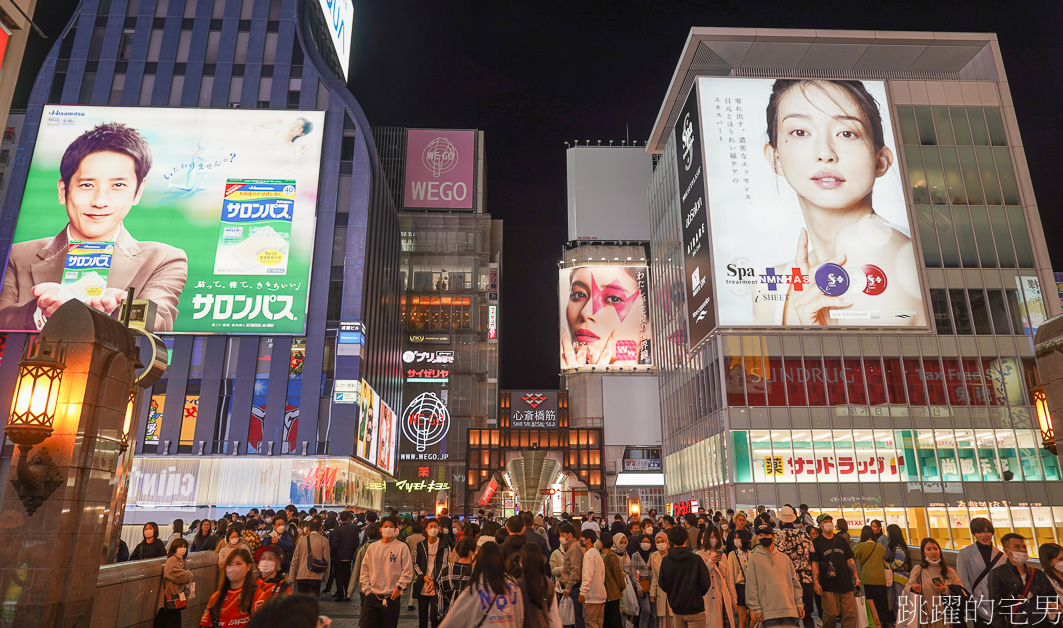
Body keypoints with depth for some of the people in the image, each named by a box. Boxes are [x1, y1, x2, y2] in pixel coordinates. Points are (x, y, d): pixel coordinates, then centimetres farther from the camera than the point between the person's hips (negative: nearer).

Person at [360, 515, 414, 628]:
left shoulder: (402, 547, -2)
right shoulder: (372, 547, 8)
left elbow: (407, 572, -3)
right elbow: (365, 570, 12)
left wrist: (399, 587, -11)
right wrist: (366, 588, 3)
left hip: (391, 597, -3)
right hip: (372, 596, 3)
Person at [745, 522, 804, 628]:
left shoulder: (784, 558, 13)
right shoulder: (754, 558, 2)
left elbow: (795, 582, 15)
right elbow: (751, 586, -1)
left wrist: (799, 603, 8)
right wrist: (756, 608, -7)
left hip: (789, 609, 3)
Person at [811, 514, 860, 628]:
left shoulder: (841, 540, 14)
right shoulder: (817, 542, 3)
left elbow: (850, 560, 17)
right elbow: (814, 563, -1)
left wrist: (856, 578, 9)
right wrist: (816, 583, -8)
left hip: (846, 583, 4)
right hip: (828, 585, -4)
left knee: (850, 614, 1)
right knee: (830, 614, -6)